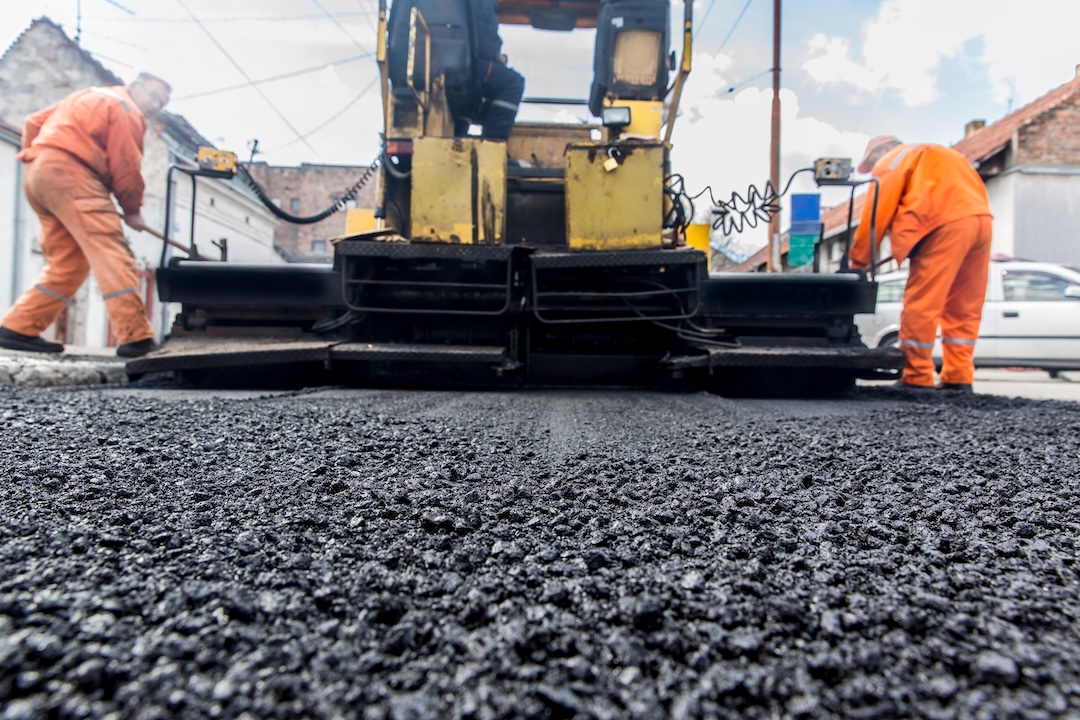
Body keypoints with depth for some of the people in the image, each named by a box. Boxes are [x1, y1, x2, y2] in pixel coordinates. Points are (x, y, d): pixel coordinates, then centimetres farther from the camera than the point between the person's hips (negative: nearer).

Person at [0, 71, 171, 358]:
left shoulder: (88, 97, 31)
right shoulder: (126, 109, 3)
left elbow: (35, 122, 25)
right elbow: (125, 166, -3)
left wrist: (35, 155, 28)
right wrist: (132, 210, 6)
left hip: (37, 174, 10)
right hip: (69, 172, -9)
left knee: (68, 263, 9)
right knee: (110, 252, -20)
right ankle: (136, 336, -32)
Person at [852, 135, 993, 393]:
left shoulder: (890, 163, 11)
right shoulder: (937, 154, 33)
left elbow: (876, 215, 2)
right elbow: (976, 188, 26)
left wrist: (858, 263, 7)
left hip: (946, 224, -8)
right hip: (981, 218, 8)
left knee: (920, 303, -4)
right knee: (964, 307, 11)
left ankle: (917, 378, -1)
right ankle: (959, 377, 12)